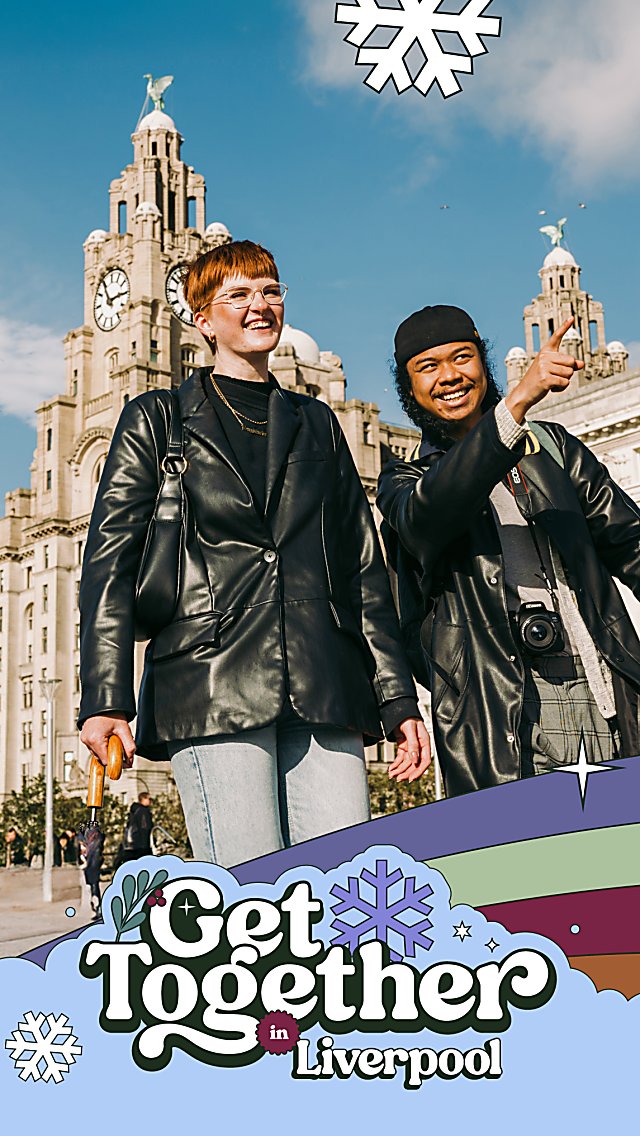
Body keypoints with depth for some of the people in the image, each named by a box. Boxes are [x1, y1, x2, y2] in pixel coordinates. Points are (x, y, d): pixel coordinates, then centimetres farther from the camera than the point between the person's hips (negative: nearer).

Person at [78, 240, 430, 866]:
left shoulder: (316, 423, 23)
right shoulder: (157, 419, 14)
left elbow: (364, 566, 20)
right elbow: (110, 562, 5)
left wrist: (398, 698, 12)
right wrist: (105, 700, -7)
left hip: (325, 693, 3)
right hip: (210, 688, -3)